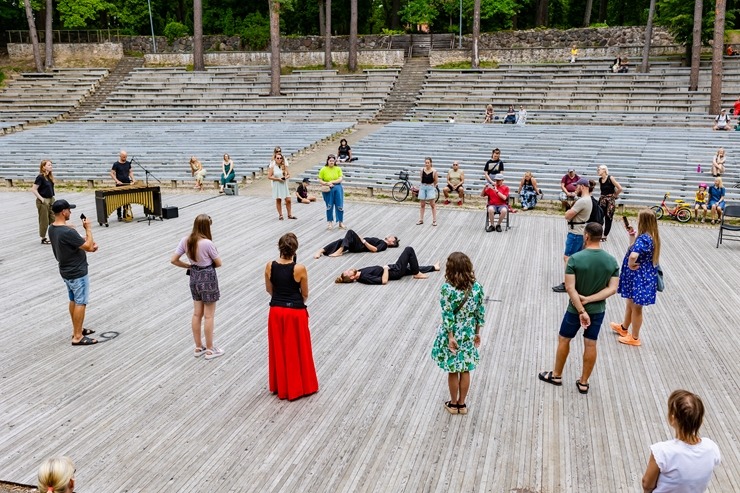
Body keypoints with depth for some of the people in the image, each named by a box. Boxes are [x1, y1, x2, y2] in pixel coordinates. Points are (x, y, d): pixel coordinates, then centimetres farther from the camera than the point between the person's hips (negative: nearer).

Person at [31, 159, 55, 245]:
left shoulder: (49, 177, 7)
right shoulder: (40, 177, -15)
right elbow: (33, 189, -17)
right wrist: (41, 199, -17)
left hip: (51, 200, 8)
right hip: (43, 201, -8)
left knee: (54, 219, 11)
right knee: (44, 221, 2)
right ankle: (43, 239, 13)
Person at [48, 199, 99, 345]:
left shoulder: (52, 228, 1)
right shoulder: (67, 232, -30)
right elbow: (89, 247, -22)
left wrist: (90, 244, -1)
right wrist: (88, 228, -13)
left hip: (66, 271, 9)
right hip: (77, 273, -9)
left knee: (73, 301, 19)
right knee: (80, 303, 0)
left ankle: (77, 329, 31)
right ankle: (78, 337, 5)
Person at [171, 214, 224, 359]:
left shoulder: (185, 241, -6)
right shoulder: (207, 243, -23)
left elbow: (173, 260, -2)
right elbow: (218, 263, -12)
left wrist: (189, 266, 8)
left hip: (194, 277, 6)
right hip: (208, 278, -6)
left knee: (197, 314, 17)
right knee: (208, 316, 6)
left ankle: (198, 347, 28)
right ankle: (210, 350, 17)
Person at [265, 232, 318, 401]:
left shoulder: (270, 266, -9)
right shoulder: (300, 269, -18)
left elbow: (269, 289, 6)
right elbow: (305, 294, -4)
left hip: (276, 311, 3)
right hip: (296, 312, -3)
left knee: (279, 349, 17)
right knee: (297, 350, 12)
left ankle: (280, 386, 29)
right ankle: (299, 386, 24)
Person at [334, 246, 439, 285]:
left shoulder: (359, 272, -4)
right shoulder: (364, 278, -30)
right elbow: (384, 281, -33)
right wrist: (385, 268, -22)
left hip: (391, 267, 8)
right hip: (395, 272, -8)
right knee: (409, 250, -8)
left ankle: (434, 267, 47)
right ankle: (417, 274, 5)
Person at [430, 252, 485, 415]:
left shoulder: (447, 289, -20)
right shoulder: (477, 287, -10)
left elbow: (447, 316, -18)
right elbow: (480, 313, -3)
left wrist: (450, 337, -11)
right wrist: (477, 333, 9)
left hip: (452, 334, -3)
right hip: (468, 334, 3)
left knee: (453, 371, 15)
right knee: (465, 370, 17)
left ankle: (453, 404, 30)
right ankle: (462, 404, 31)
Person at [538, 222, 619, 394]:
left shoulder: (575, 259, -19)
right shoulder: (612, 261, -7)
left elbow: (570, 288, -23)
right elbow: (612, 289, -11)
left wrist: (581, 311, -20)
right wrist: (588, 299, -15)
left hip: (575, 309, -3)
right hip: (598, 310, 3)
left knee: (563, 340, 17)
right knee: (590, 344, 13)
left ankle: (556, 375, 32)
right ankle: (584, 383, 24)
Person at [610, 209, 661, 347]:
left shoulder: (643, 238, -27)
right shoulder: (651, 237, 2)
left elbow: (633, 255, -43)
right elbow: (634, 248, 14)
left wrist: (631, 265, -25)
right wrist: (632, 236, 8)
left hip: (639, 278, -9)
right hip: (643, 277, 9)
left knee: (636, 308, 8)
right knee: (630, 304, 28)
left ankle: (634, 338, 25)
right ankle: (624, 328, 48)